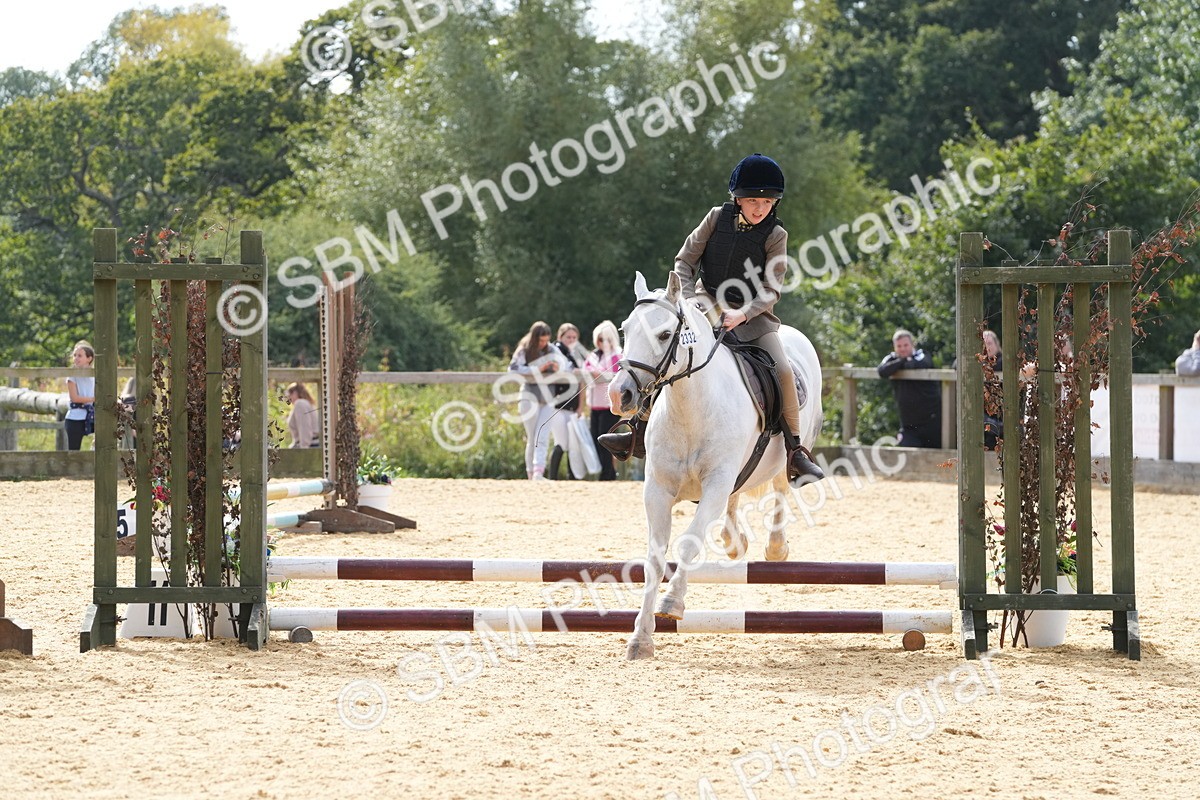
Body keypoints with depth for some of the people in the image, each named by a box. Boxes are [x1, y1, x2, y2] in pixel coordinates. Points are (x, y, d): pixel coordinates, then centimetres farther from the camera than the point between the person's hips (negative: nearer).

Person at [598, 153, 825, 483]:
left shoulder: (775, 236, -5)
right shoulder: (718, 218, 0)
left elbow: (770, 291, -8)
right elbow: (685, 261, 3)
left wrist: (741, 314, -24)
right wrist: (690, 300, -13)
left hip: (752, 315, -2)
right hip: (707, 306, 2)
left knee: (784, 372, -21)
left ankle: (795, 452, -10)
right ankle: (640, 434, -2)